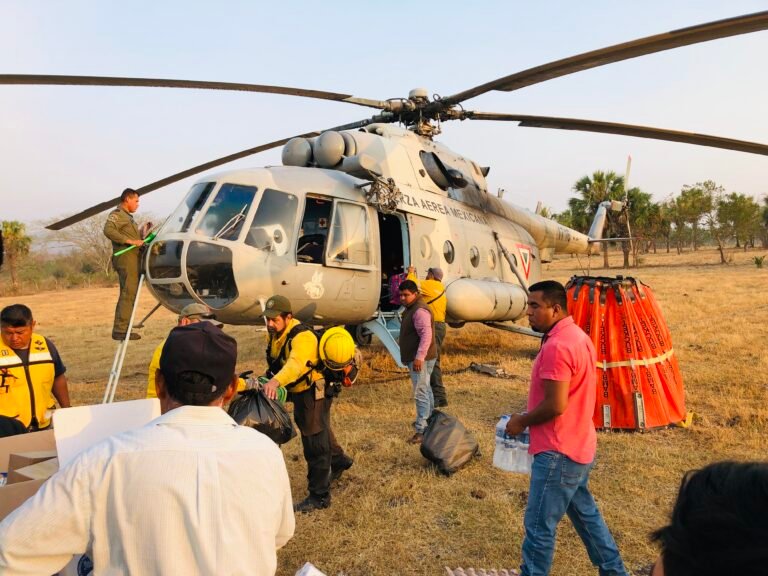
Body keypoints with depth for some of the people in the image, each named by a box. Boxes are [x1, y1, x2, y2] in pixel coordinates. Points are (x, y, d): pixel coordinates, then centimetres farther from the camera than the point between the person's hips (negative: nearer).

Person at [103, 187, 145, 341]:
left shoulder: (127, 216, 26)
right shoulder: (117, 214, -4)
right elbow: (108, 230, -23)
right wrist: (130, 241, -25)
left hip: (133, 259, 10)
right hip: (126, 259, -10)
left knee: (129, 294, 12)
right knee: (128, 294, -14)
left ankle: (122, 328, 18)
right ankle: (120, 330, -15)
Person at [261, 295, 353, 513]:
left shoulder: (303, 337, -30)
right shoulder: (274, 335, 1)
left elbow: (296, 363, -49)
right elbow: (275, 363, 6)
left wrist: (276, 381, -65)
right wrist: (266, 379, -11)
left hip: (314, 393, -9)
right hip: (299, 393, 10)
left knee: (315, 444, -3)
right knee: (319, 431, 28)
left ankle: (319, 497, 10)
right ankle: (339, 460, 54)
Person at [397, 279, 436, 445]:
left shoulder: (420, 311, -20)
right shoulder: (411, 309, 15)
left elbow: (426, 335, -29)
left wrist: (419, 357, -32)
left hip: (421, 359, -11)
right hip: (415, 358, 11)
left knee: (420, 393, -11)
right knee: (425, 389, 23)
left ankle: (422, 430, -9)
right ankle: (429, 419, 38)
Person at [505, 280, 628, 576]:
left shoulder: (556, 346, -24)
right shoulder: (577, 336, 8)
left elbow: (555, 405, -26)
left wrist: (521, 422, -11)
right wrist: (530, 417, 13)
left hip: (558, 452, -10)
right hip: (577, 446, 10)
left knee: (538, 526, 3)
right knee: (586, 515, 24)